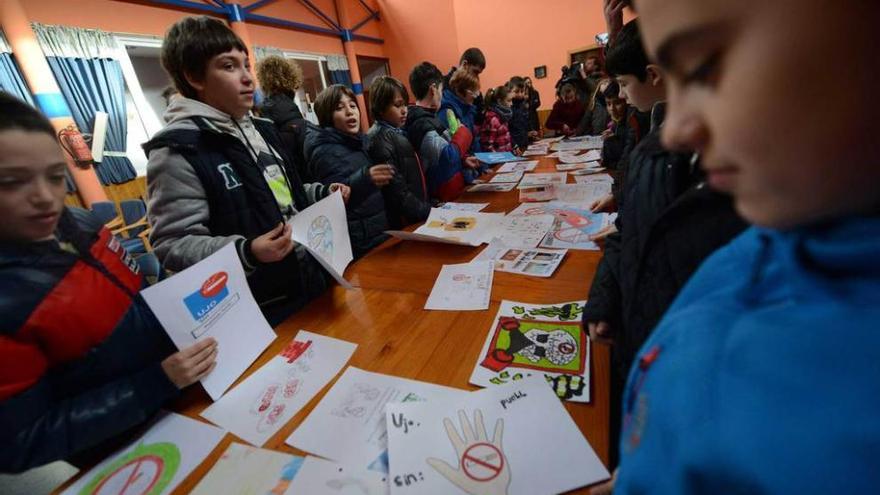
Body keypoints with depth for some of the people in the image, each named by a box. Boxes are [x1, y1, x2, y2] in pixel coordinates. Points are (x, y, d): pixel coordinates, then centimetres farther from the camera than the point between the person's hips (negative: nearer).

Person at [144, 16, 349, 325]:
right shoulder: (177, 150, -16)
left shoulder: (260, 129, 9)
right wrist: (246, 252, -33)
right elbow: (172, 245, -19)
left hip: (310, 279, 8)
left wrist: (322, 193, 7)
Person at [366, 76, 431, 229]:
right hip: (405, 220, -8)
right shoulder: (380, 139, -15)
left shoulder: (395, 133, 12)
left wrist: (427, 205, 9)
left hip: (414, 215, 8)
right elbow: (397, 190, -21)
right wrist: (428, 211, -21)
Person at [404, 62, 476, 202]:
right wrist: (462, 132, -12)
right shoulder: (422, 125, -21)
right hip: (443, 197, -9)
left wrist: (463, 160, 6)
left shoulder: (424, 117, 11)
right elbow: (448, 157, -30)